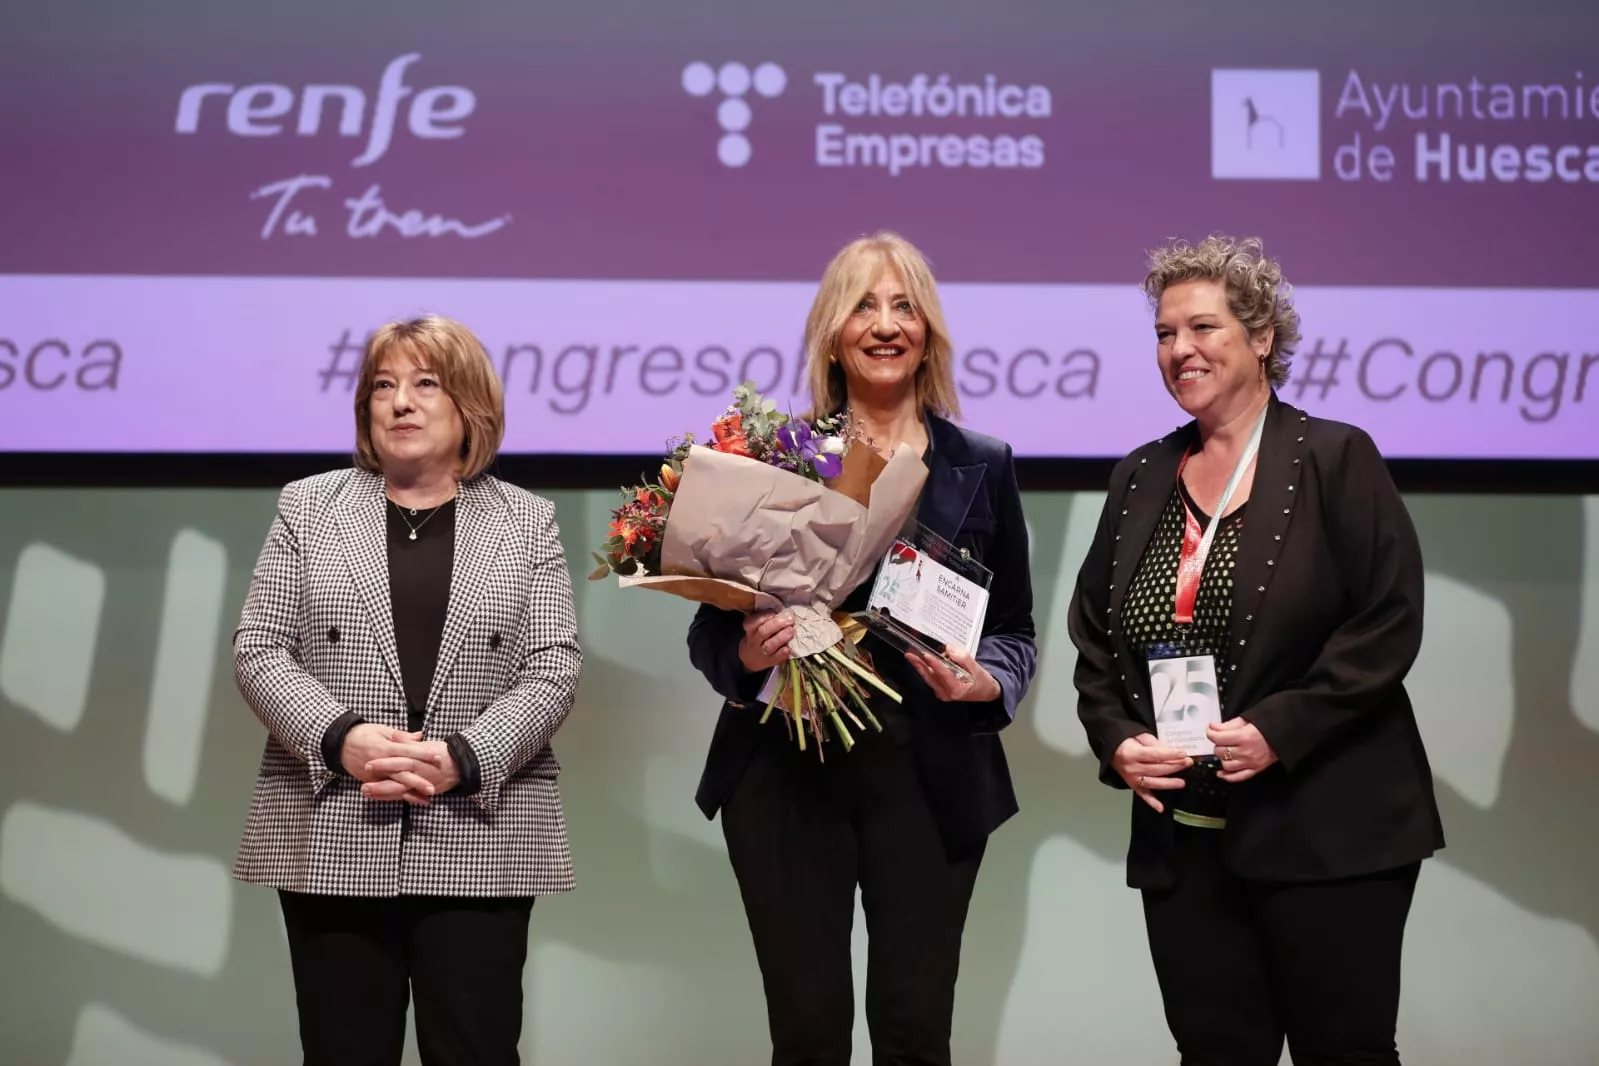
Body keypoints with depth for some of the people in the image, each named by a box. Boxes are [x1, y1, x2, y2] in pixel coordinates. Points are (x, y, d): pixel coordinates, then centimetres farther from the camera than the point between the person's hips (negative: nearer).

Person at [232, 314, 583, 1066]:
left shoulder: (527, 522, 8)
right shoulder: (308, 507, 8)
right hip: (333, 836, 0)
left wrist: (463, 759, -16)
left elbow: (554, 667, 0)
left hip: (480, 842, 0)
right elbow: (258, 650, 2)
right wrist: (342, 739, -15)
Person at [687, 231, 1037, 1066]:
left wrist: (982, 682, -11)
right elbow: (709, 627, 4)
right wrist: (746, 656, -18)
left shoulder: (982, 466, 7)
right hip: (786, 772, -1)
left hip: (928, 776, 1)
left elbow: (1014, 629, 10)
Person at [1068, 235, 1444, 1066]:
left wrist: (1280, 729, -18)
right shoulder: (1141, 477, 13)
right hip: (1183, 840, 5)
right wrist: (1115, 739, -1)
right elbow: (1092, 632, 16)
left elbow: (1388, 622, -9)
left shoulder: (1335, 459, -3)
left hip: (1324, 835, -5)